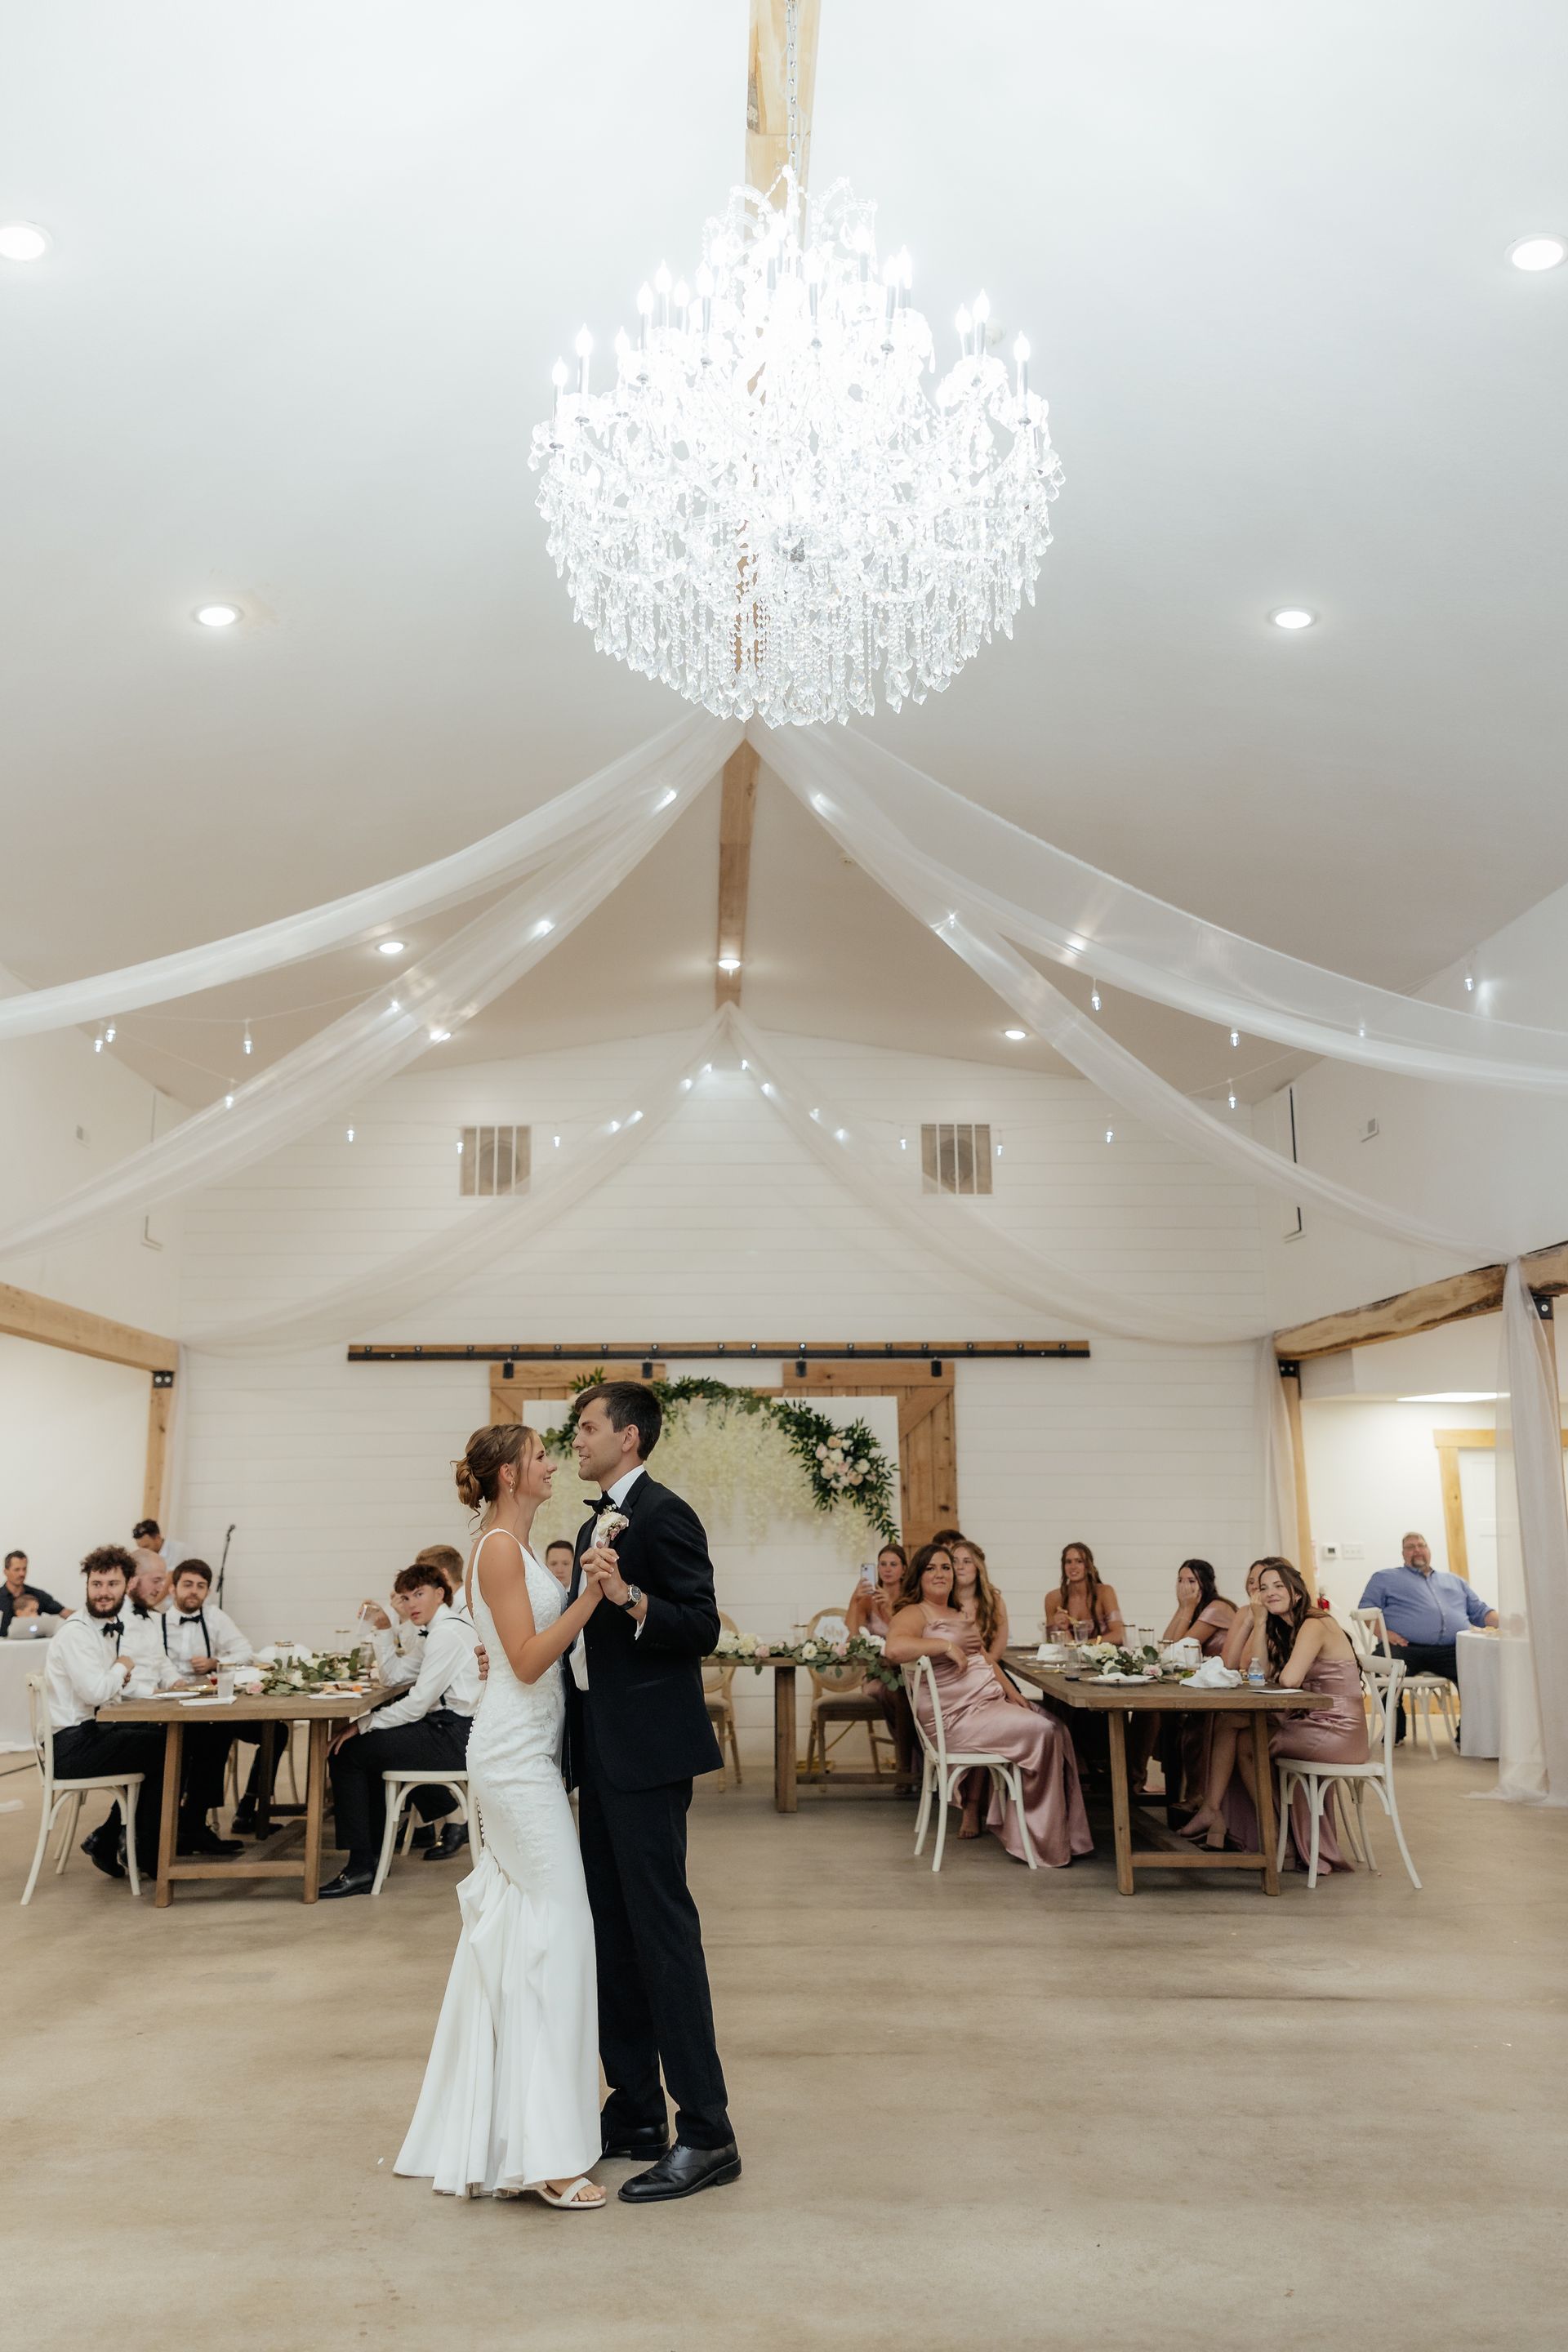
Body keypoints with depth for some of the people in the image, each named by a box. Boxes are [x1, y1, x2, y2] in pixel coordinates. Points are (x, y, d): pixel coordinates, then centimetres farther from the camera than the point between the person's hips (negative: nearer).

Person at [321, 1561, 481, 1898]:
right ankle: (374, 1853, 25)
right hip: (449, 1730, 11)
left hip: (453, 1737, -11)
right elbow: (395, 1676, 24)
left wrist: (361, 1725, -14)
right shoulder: (444, 1629, 19)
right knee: (368, 1747, 24)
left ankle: (361, 1867, -8)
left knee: (346, 1753, -10)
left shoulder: (447, 1632, -13)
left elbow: (417, 1703, -19)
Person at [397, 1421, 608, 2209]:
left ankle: (491, 2126, 23)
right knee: (556, 1928, -9)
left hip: (523, 1752, 10)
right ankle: (543, 2151, -5)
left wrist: (589, 1592, 8)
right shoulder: (499, 1548, -14)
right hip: (516, 1754, -10)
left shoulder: (512, 1547, 16)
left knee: (512, 1927, 14)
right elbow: (526, 1658, -20)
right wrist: (591, 1596, -23)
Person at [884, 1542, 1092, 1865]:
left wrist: (1012, 1692, 4)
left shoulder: (962, 1617, 23)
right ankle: (1043, 1839, -7)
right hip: (959, 1715, -9)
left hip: (992, 1701, 9)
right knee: (1040, 1732, -19)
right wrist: (946, 1645, -23)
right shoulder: (914, 1614, -7)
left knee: (1056, 1728, -5)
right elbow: (895, 1648, -28)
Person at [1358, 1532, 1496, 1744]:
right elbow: (1366, 1608, 11)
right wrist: (1383, 1632, -8)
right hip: (1406, 1648, -2)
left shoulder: (1455, 1581, 34)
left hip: (1451, 1650, 3)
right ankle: (1394, 1732, -12)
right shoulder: (1385, 1578, 22)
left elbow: (1480, 1612, 29)